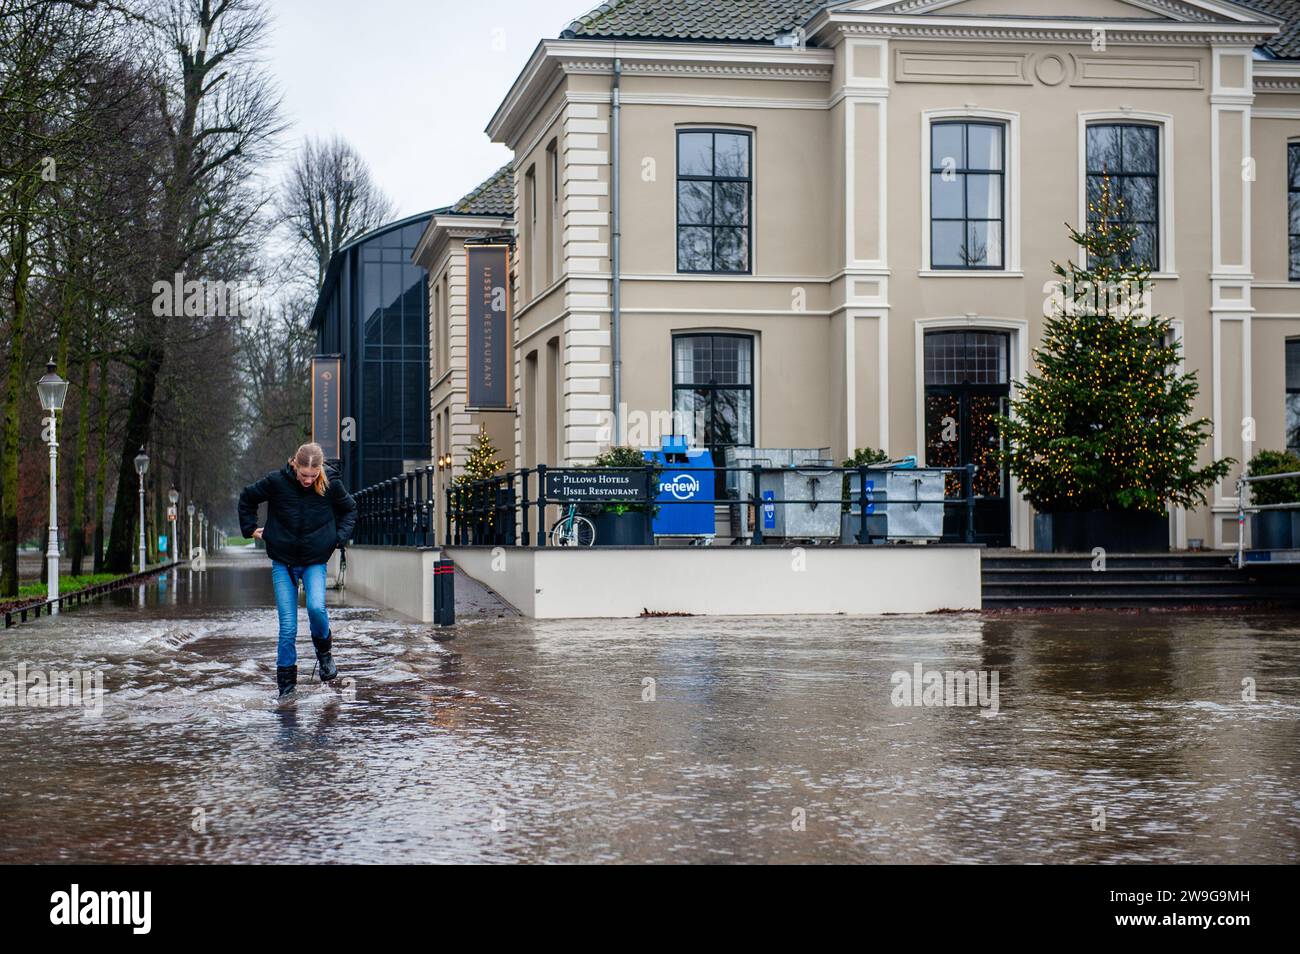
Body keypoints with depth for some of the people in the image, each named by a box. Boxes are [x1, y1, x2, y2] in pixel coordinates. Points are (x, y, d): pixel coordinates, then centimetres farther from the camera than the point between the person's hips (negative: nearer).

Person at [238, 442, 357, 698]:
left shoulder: (331, 484, -8)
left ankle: (324, 651, 5)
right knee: (287, 625, -3)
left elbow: (349, 509, 12)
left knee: (316, 607, -25)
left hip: (315, 561, 0)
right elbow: (247, 498, 10)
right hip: (283, 563, 0)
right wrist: (251, 528, 5)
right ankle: (286, 682, 8)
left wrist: (340, 536, 1)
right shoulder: (277, 481, -9)